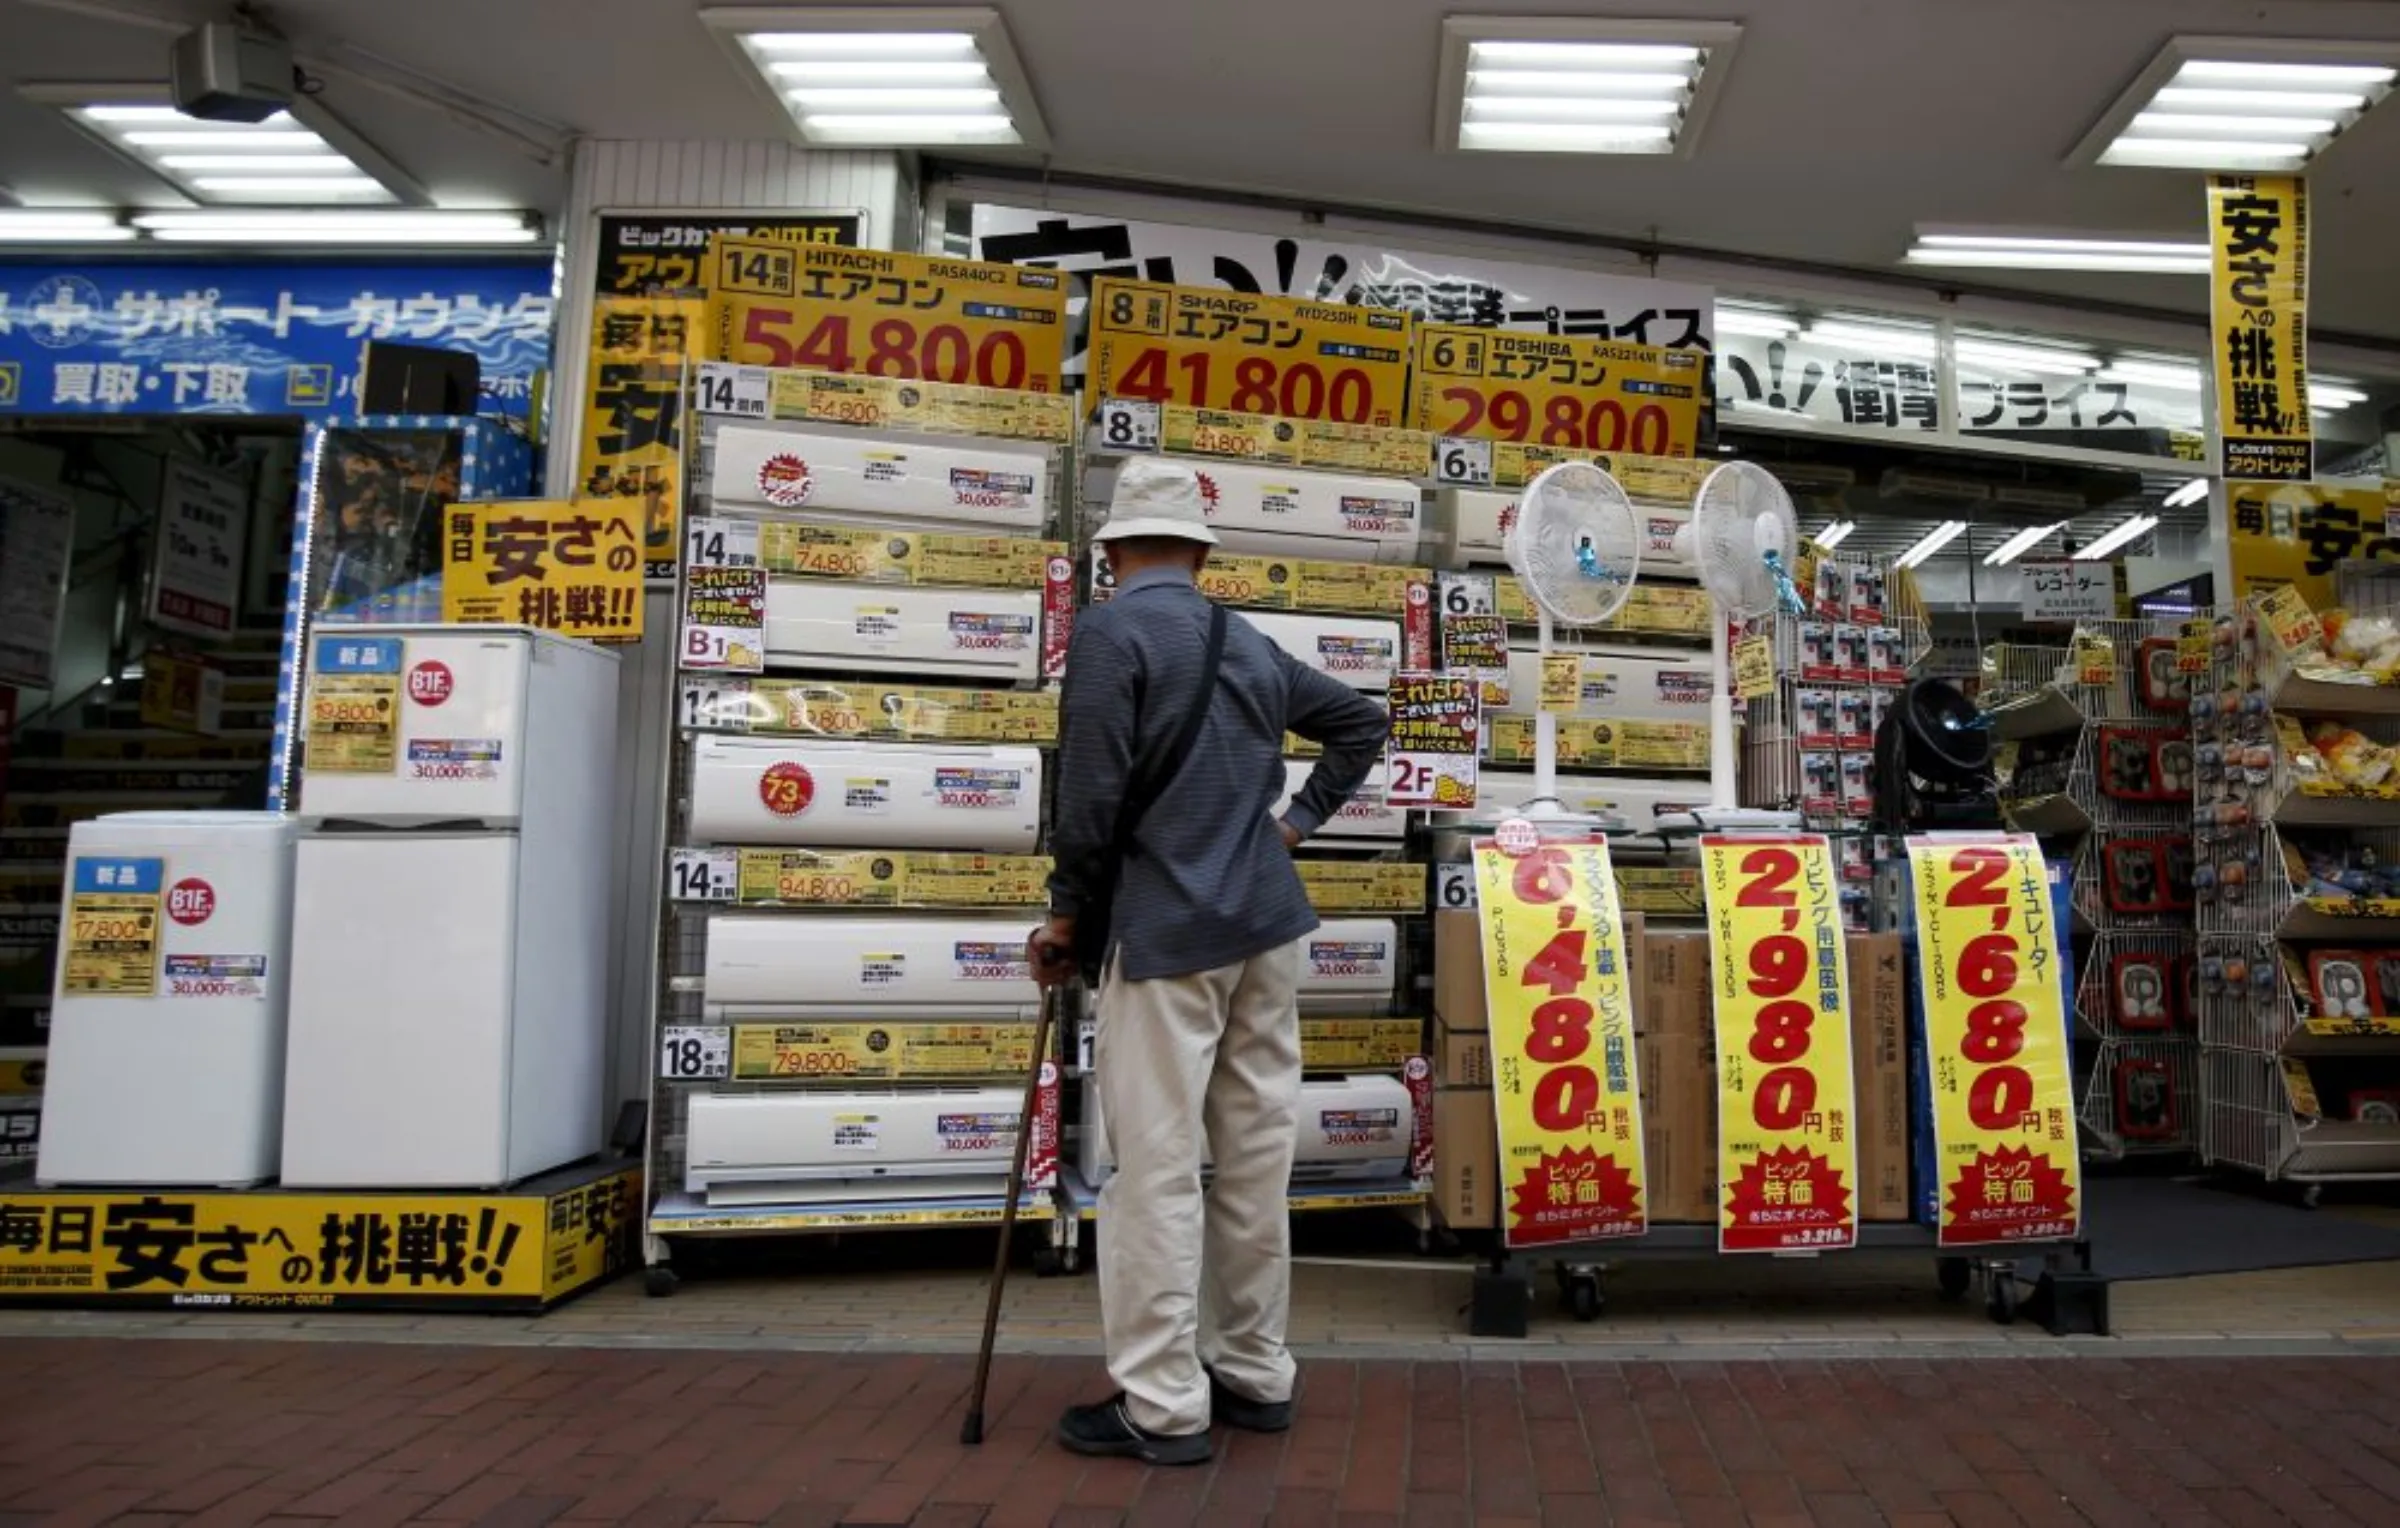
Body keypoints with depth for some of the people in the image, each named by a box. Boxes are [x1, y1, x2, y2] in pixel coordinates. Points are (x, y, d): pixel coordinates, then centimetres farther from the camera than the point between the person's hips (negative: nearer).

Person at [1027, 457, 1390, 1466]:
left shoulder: (1110, 631, -7)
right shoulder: (1249, 644, 14)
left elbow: (1091, 793, -14)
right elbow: (1361, 720, 25)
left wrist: (1067, 914, -2)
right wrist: (1300, 818, 21)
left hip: (1166, 931, -7)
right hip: (1267, 924, 7)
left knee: (1156, 1167, -1)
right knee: (1255, 1155, 12)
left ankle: (1163, 1405, 5)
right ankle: (1255, 1375, 23)